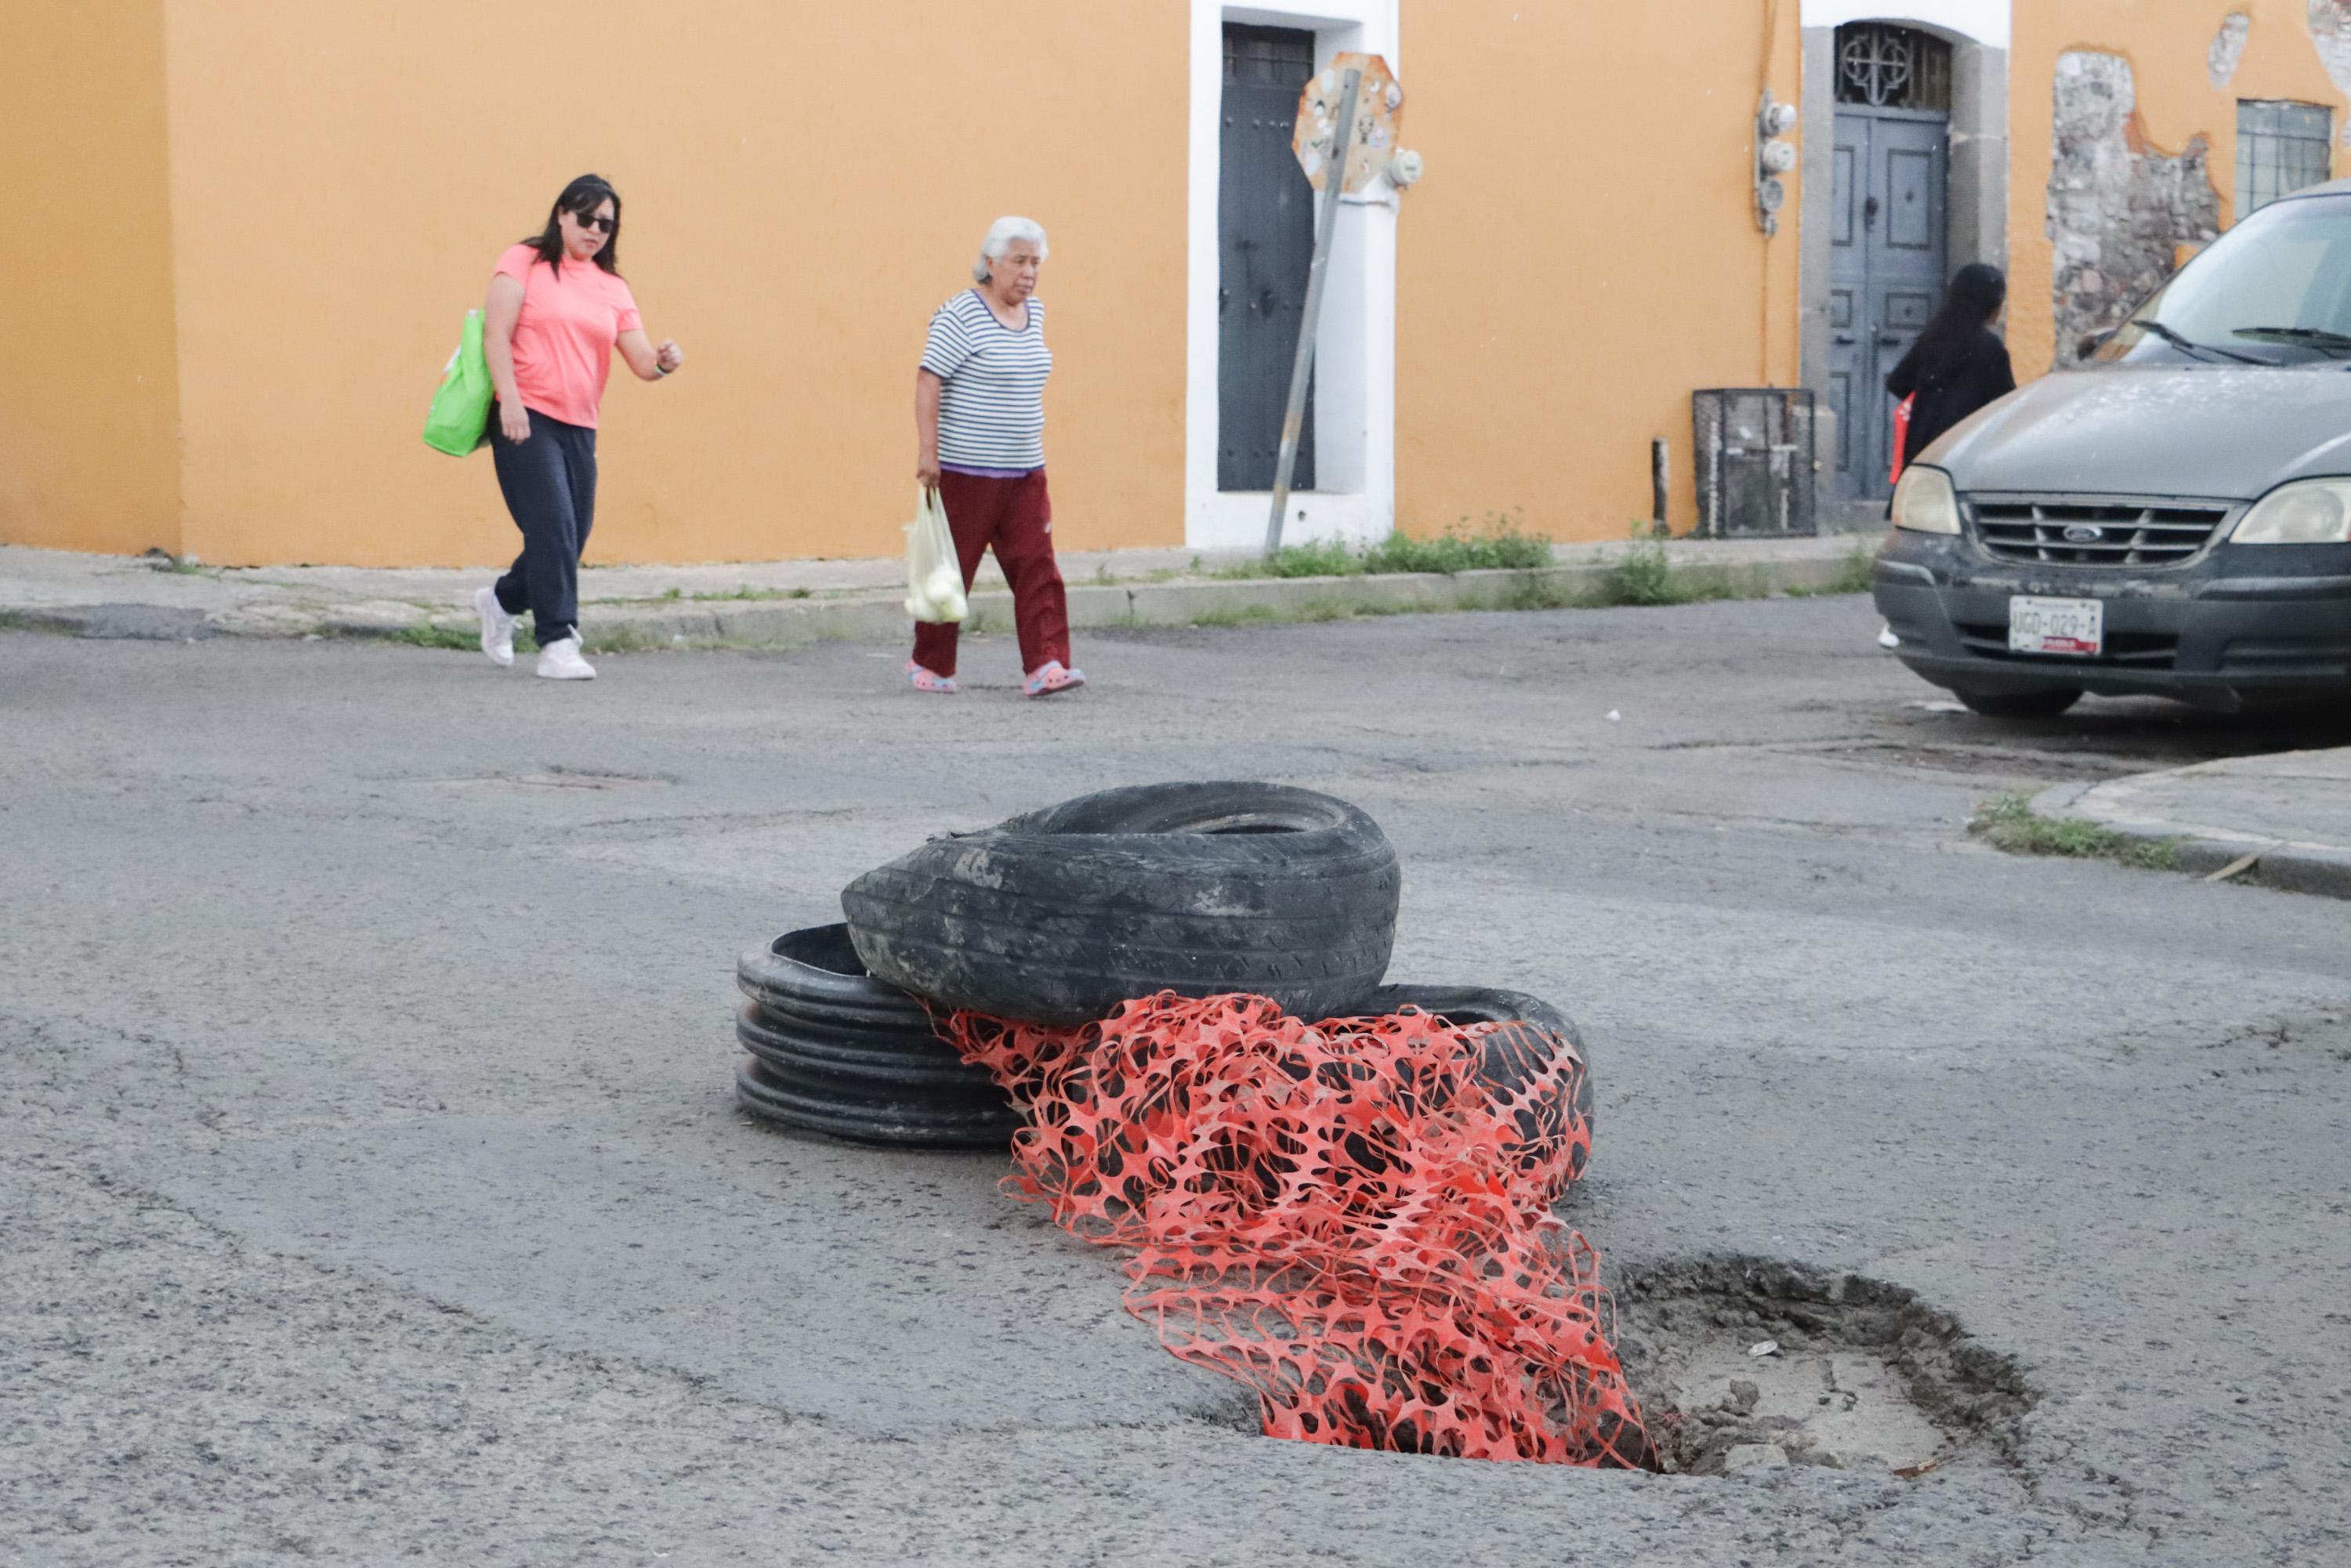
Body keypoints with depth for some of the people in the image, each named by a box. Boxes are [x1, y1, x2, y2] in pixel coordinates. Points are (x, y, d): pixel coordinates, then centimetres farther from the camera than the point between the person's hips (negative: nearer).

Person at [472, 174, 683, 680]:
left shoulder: (613, 288, 15)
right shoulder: (525, 263, 1)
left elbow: (640, 361, 8)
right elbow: (496, 333, -6)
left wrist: (663, 363, -15)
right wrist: (509, 400, -16)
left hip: (579, 428, 6)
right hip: (527, 419, -6)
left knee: (572, 536, 8)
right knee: (553, 527, -14)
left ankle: (501, 601, 34)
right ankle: (557, 643, -9)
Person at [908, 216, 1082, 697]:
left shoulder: (1034, 313, 12)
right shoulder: (960, 316, -11)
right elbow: (928, 381, -16)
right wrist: (927, 450, -21)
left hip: (1025, 474, 6)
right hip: (965, 473, -6)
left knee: (1037, 567, -5)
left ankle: (1044, 666, -9)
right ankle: (930, 664, 19)